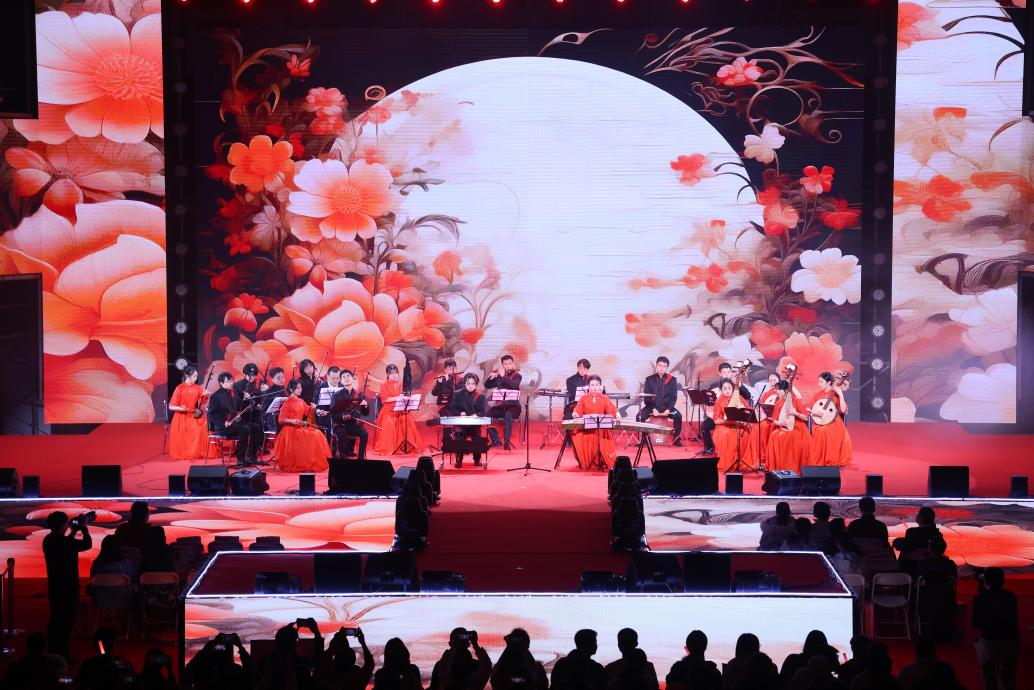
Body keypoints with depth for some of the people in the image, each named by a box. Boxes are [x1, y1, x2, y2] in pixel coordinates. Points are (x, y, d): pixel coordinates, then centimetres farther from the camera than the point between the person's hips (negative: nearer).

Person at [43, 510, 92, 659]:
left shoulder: (49, 540, 3)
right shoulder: (62, 541, -23)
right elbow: (87, 544, -16)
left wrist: (74, 531, 18)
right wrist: (83, 527, -3)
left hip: (54, 587, 9)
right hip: (67, 588, -9)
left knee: (55, 619, 17)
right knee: (66, 621, -1)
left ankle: (54, 652, 24)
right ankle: (62, 655, 2)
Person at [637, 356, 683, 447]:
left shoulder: (672, 380, 4)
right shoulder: (649, 379, 4)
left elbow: (674, 397, -1)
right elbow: (646, 397, 0)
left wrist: (668, 409, -17)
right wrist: (653, 409, -15)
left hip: (666, 406, 0)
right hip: (651, 406, 0)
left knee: (678, 416, -27)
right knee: (639, 416, -25)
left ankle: (676, 439, -11)